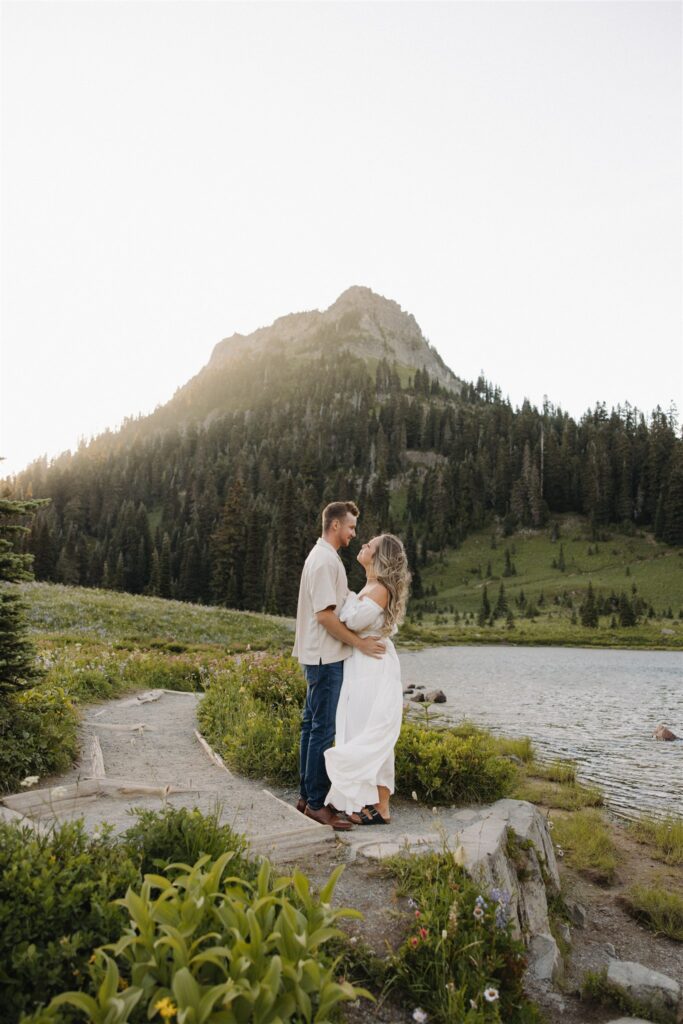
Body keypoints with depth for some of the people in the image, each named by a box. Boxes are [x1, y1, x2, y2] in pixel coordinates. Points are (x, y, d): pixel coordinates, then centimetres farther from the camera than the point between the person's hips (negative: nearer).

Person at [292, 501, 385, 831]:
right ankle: (316, 803, 6)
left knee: (313, 725, 14)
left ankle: (307, 796, 24)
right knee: (323, 730, -3)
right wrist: (360, 643, -17)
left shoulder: (324, 557, 15)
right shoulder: (325, 561, -17)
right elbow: (325, 614, -22)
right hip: (326, 657, -11)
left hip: (320, 656, 11)